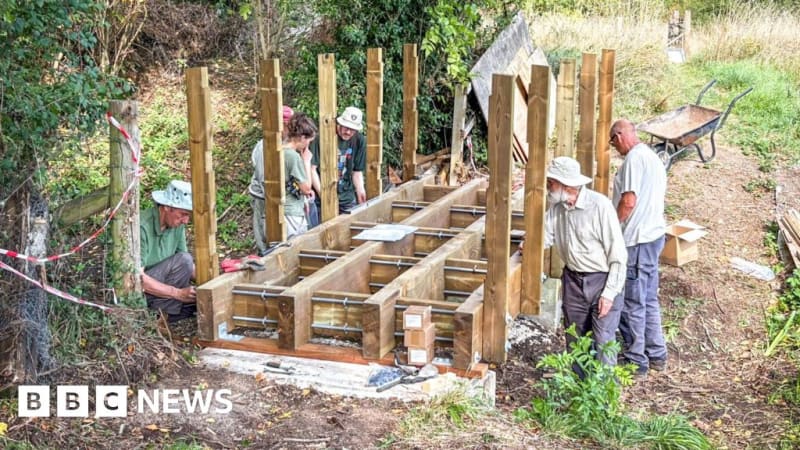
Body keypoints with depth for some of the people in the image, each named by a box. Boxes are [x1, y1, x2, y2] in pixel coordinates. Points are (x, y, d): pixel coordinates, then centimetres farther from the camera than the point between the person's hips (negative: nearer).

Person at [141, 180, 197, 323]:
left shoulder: (177, 224, -1)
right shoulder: (142, 227, -25)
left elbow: (188, 266, 7)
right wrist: (178, 293, -30)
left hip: (161, 283, 8)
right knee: (183, 260, -25)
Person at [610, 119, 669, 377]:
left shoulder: (634, 159, -15)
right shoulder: (653, 158, 15)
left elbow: (629, 202, -22)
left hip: (636, 241, -10)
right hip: (655, 234, 10)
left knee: (632, 303, 0)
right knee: (649, 299, 17)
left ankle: (635, 361, 7)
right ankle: (657, 355, 25)